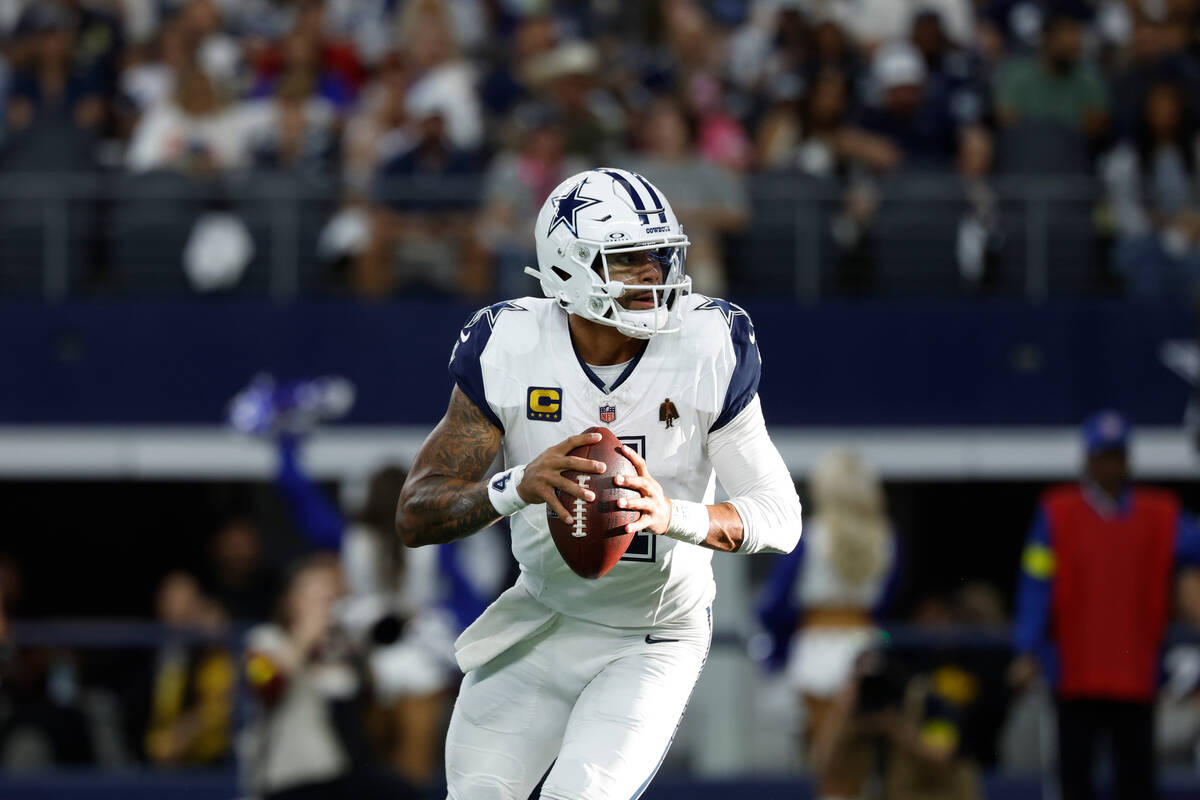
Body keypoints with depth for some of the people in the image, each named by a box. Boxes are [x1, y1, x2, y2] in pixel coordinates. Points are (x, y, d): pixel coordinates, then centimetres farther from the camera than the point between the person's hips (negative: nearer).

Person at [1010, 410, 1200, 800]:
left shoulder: (1160, 515, 8)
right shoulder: (1057, 514, 3)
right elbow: (1036, 585, -2)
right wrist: (1028, 652, -9)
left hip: (1136, 677, 1)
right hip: (1077, 676, -1)